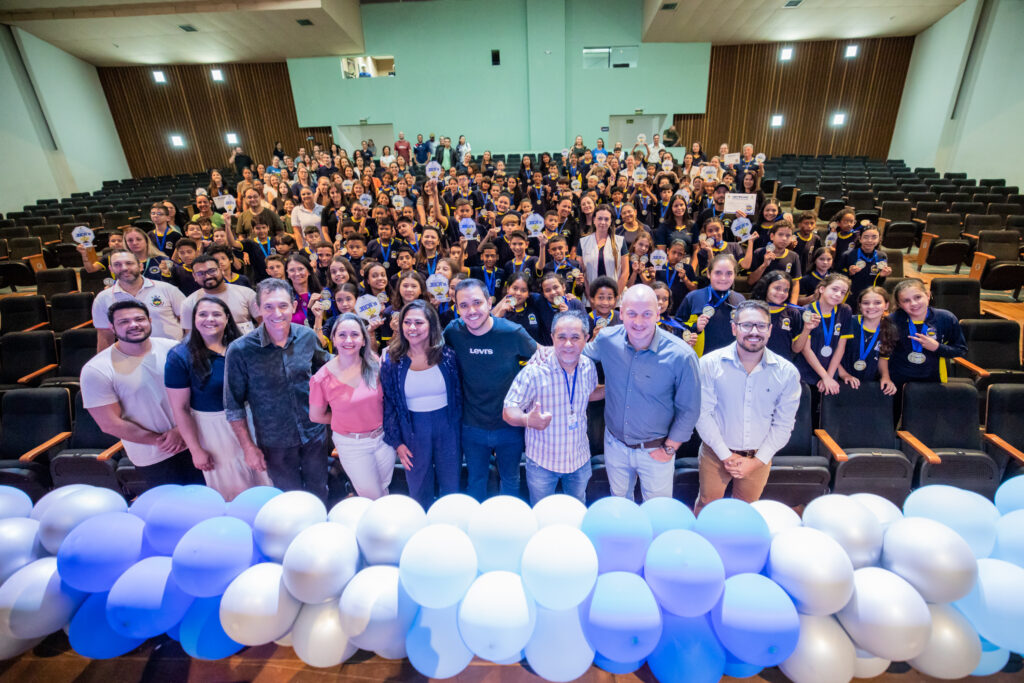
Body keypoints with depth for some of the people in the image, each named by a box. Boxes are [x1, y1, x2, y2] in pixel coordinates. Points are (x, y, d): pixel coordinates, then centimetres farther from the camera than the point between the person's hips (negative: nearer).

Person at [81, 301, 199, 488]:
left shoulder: (173, 348, -5)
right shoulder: (96, 370, -11)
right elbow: (110, 424, -10)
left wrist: (180, 430, -13)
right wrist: (159, 441, -9)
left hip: (190, 442, 2)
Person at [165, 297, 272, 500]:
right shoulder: (180, 356, -12)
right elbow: (180, 409, -10)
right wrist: (195, 450, -9)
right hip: (212, 428, -3)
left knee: (261, 477, 19)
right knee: (231, 489, 14)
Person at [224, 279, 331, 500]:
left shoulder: (307, 336, -9)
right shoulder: (240, 350, -18)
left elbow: (323, 368, 11)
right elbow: (234, 406, -9)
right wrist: (248, 447, -7)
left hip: (315, 433, 3)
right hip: (275, 444, -2)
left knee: (319, 494, 22)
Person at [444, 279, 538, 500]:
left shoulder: (512, 332, -20)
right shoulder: (453, 331, -14)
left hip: (510, 426, -1)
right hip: (472, 427, 1)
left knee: (510, 481, 22)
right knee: (475, 482, 22)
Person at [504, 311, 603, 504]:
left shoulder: (588, 367, -9)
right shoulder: (534, 372, -24)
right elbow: (508, 411, -22)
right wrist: (527, 419, -43)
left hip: (580, 459, 4)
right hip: (542, 461, -3)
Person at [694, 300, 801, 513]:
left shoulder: (787, 372, -8)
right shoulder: (710, 364, -15)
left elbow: (784, 424, -3)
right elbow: (703, 414, -13)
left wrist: (757, 461, -7)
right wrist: (726, 455, -12)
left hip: (759, 457, 2)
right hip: (716, 453, -2)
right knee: (707, 508, 13)